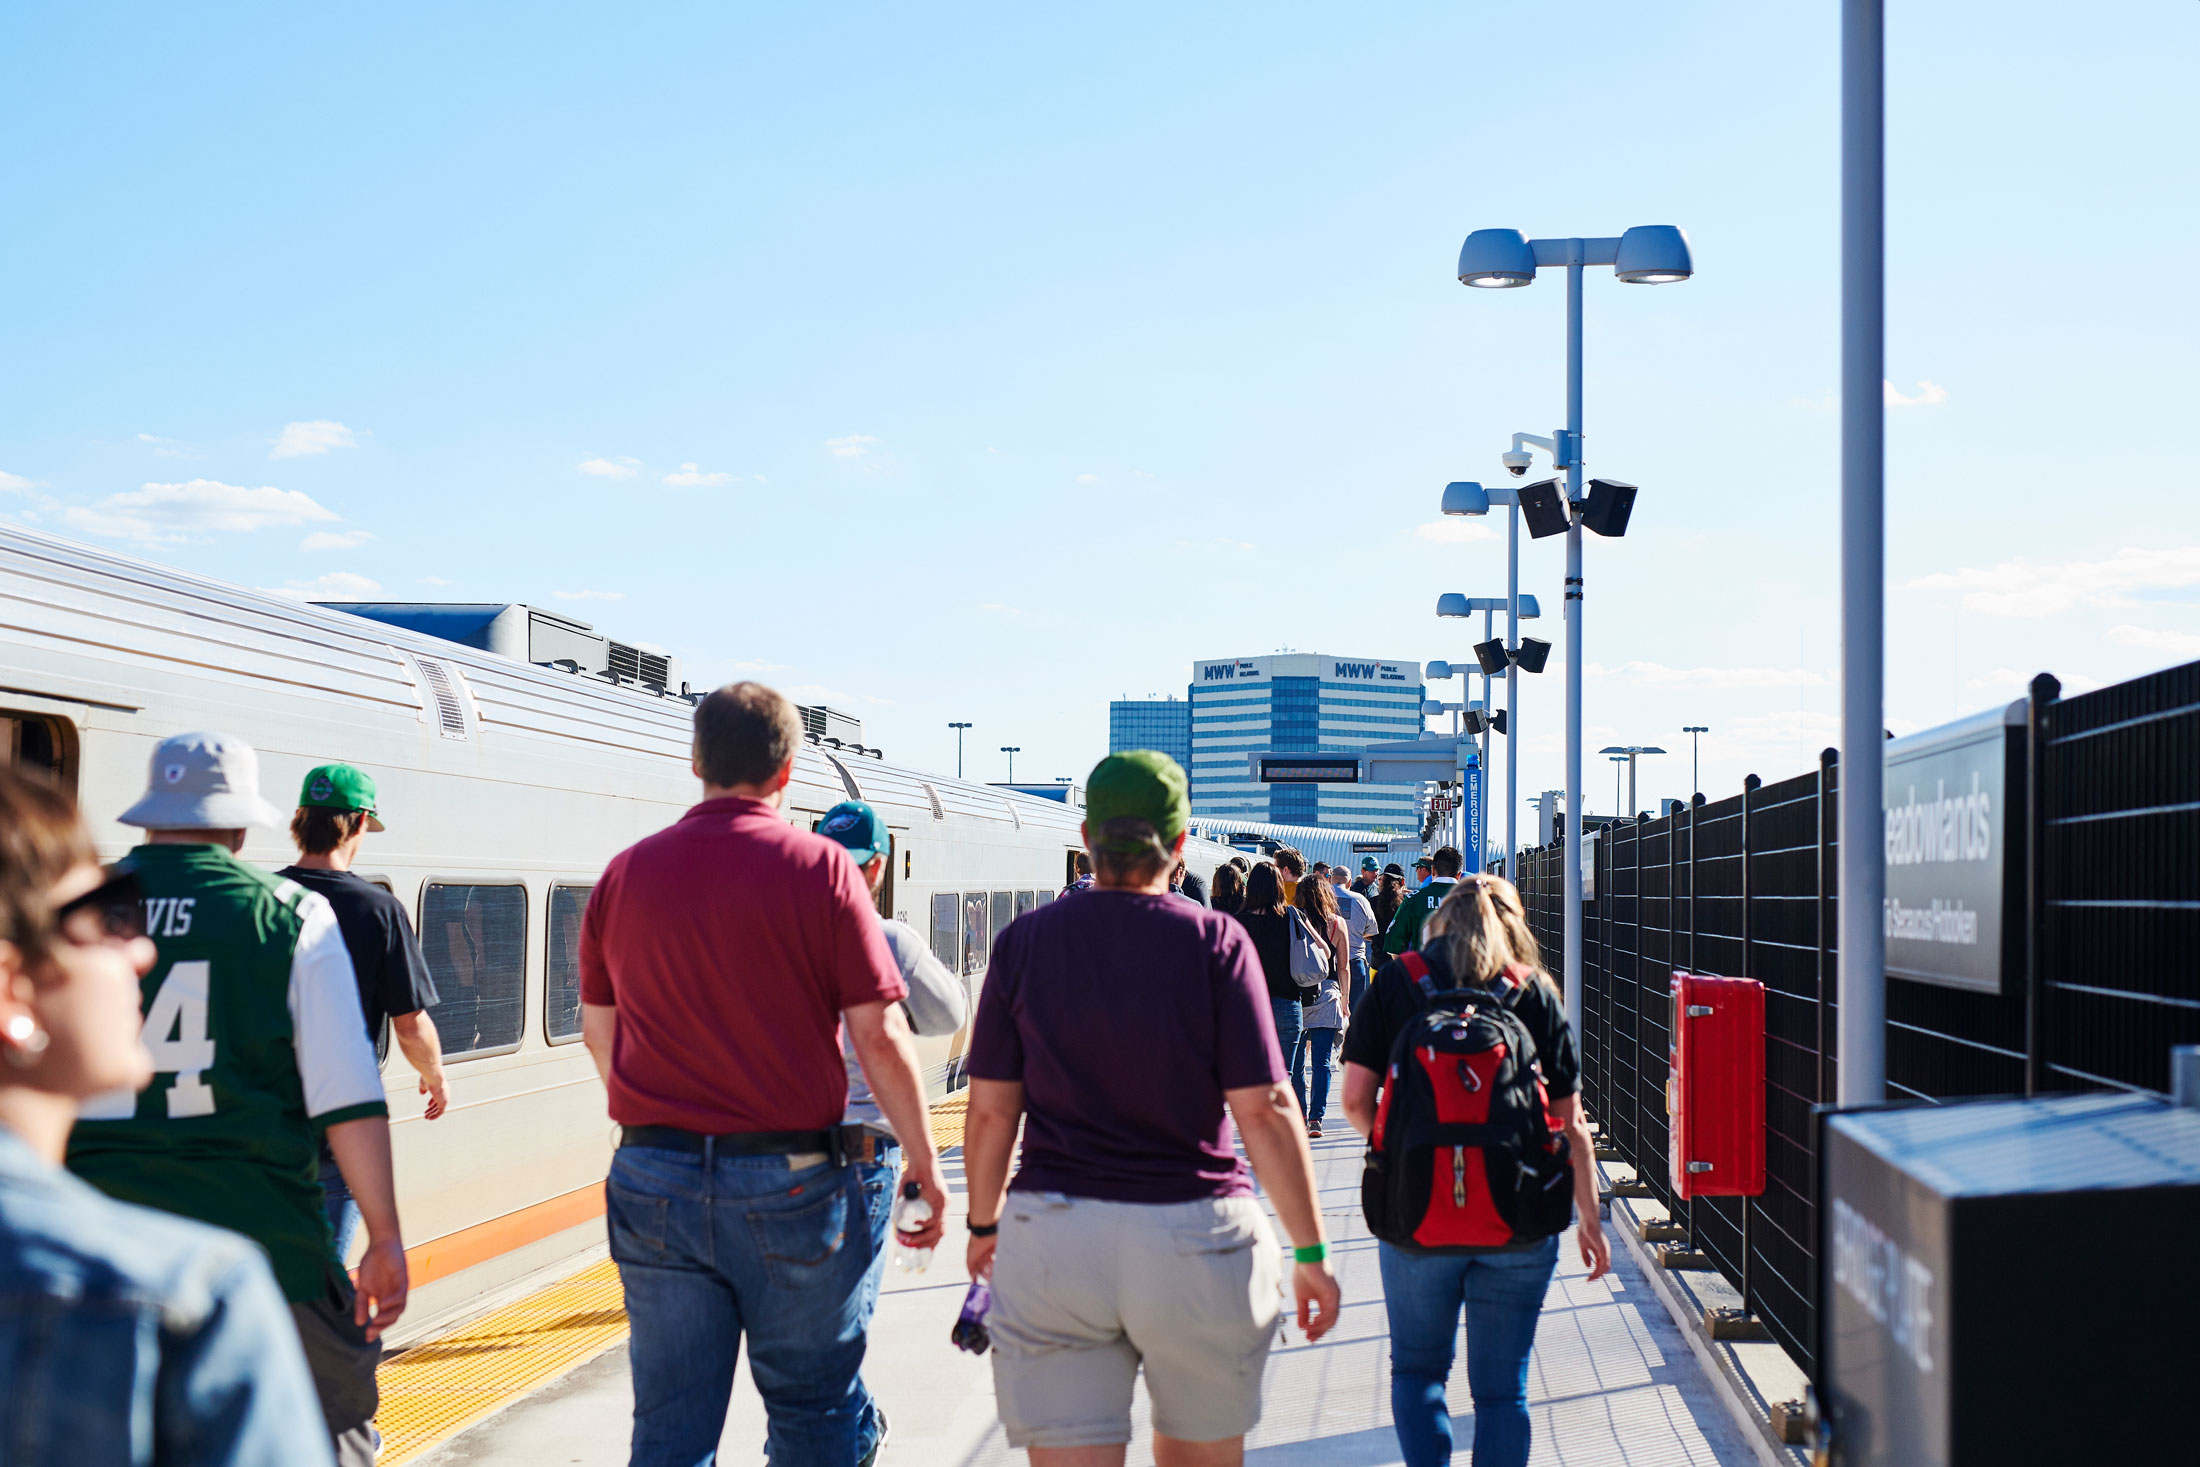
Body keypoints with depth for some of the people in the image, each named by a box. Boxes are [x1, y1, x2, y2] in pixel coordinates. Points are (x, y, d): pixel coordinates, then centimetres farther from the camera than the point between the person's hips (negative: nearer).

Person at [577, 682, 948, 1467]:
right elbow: (878, 1034, -9)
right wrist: (924, 1163, 1)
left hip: (654, 1179, 3)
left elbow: (598, 1031, 14)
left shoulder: (624, 874, 5)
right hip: (789, 1180, -3)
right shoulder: (818, 868, -7)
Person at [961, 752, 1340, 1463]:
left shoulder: (1022, 942, 1)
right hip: (1196, 1236, -1)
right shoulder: (1215, 942, -5)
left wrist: (984, 1223, 18)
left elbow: (990, 1111, 3)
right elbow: (1265, 1112, -8)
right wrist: (1311, 1252, -1)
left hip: (1053, 1240, 1)